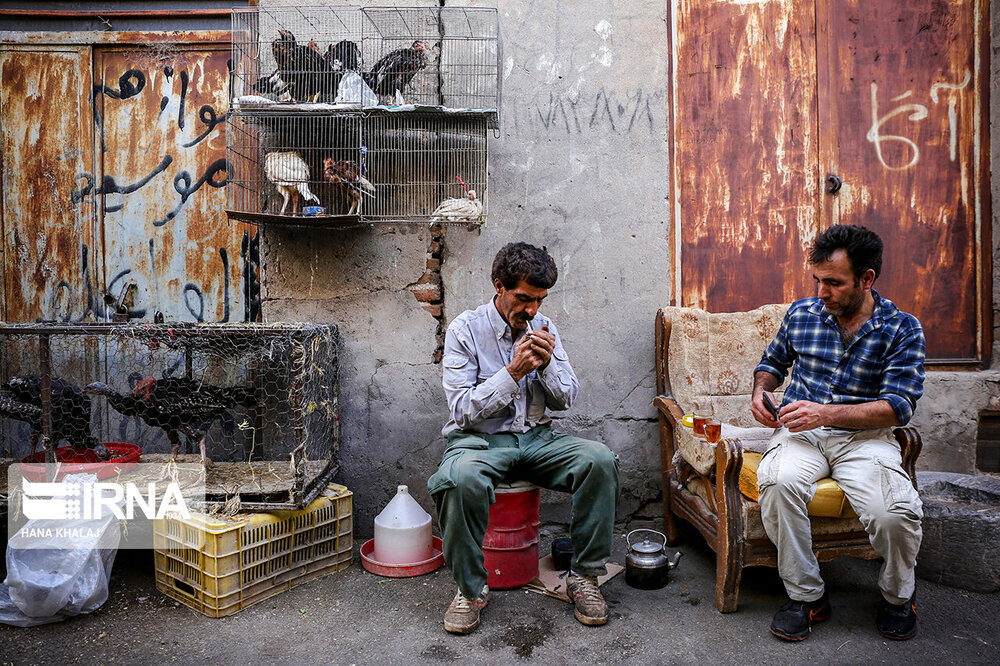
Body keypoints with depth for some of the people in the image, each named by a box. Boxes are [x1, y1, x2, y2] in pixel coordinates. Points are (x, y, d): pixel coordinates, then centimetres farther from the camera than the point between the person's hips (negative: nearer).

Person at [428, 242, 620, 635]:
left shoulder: (544, 328, 7)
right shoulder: (465, 330, -7)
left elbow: (566, 400, 7)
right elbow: (462, 409, -13)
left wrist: (547, 364, -13)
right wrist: (514, 371, -21)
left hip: (536, 437, 4)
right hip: (479, 439, -4)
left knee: (600, 460, -22)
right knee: (462, 478, -38)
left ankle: (584, 576, -6)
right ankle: (470, 589, -13)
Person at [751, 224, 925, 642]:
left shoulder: (902, 330, 0)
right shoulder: (801, 314, 8)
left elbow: (899, 406, -8)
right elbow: (773, 361, 25)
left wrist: (826, 413, -22)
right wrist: (761, 391, 1)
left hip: (865, 437, -1)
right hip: (800, 432, 2)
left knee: (895, 513, -30)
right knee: (778, 483, -33)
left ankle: (897, 595, 8)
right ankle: (806, 594, -10)